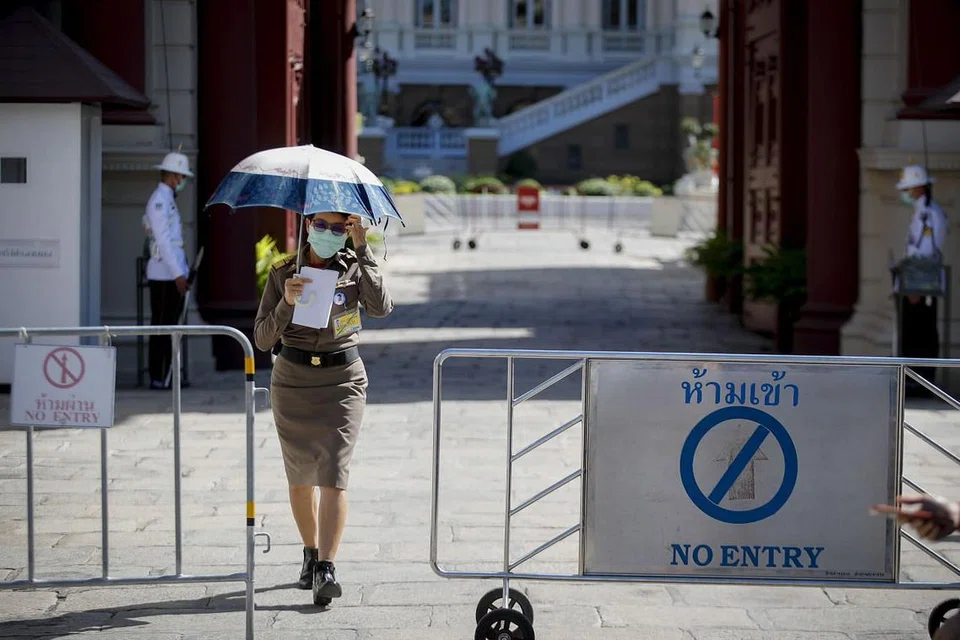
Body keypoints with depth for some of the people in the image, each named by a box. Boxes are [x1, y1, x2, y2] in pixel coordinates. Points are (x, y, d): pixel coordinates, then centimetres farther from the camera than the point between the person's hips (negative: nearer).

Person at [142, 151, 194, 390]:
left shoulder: (168, 200, 18)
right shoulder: (159, 200, -12)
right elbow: (163, 240, -19)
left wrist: (184, 271, 19)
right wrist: (178, 274, -21)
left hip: (173, 274, 10)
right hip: (164, 275, -10)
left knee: (170, 326, 11)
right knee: (161, 326, -6)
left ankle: (167, 376, 15)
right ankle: (157, 378, -3)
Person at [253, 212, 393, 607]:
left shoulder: (353, 267, 1)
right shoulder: (283, 274, 2)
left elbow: (381, 308, -19)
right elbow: (262, 340, -2)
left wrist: (362, 249, -19)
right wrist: (287, 303, -18)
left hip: (342, 382, -2)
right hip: (292, 382, 2)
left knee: (333, 474, -13)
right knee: (300, 477, 11)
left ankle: (326, 567, -18)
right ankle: (310, 553, 31)